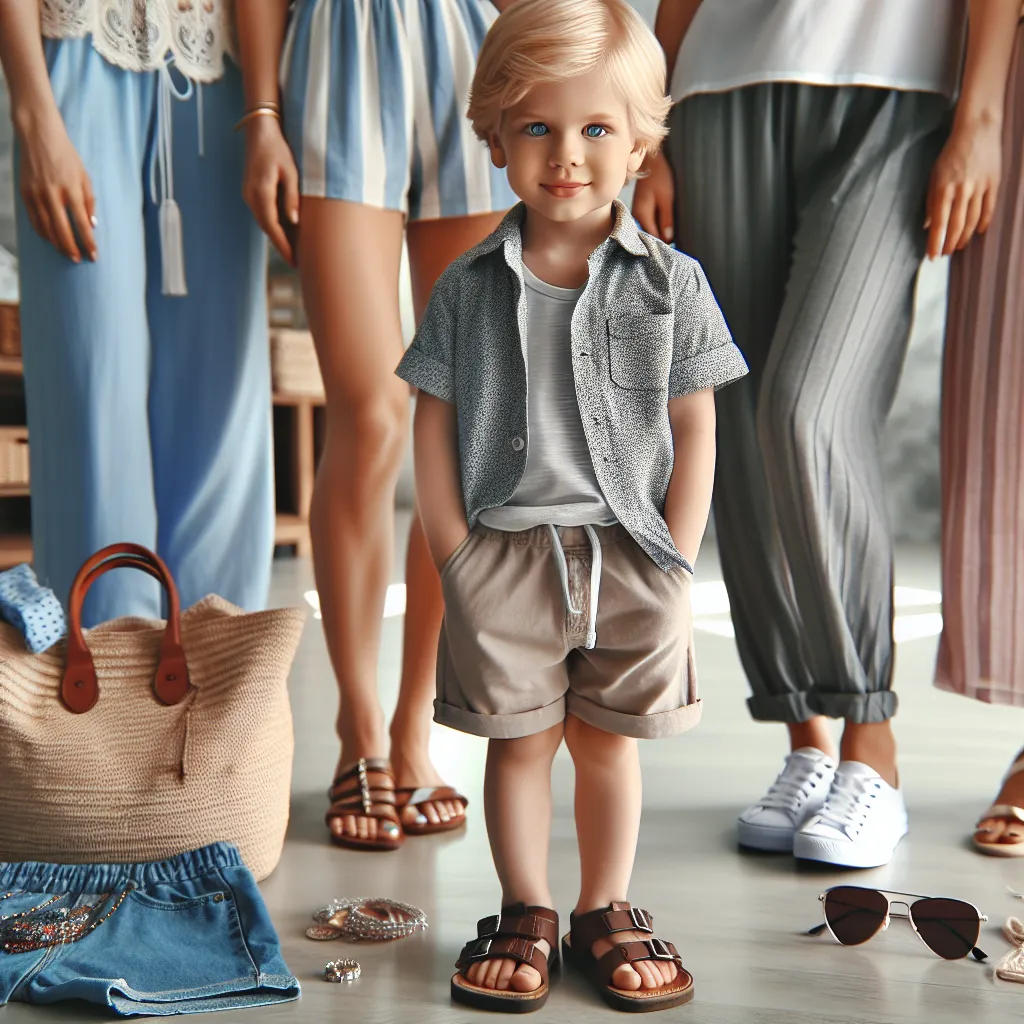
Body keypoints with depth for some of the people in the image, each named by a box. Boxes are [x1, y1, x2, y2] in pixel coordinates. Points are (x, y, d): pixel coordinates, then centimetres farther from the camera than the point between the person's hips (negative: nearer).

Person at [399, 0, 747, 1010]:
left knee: (609, 740, 12)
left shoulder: (671, 282, 0)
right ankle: (525, 916, 27)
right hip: (504, 556, 0)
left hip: (629, 555, 0)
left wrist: (675, 558, -3)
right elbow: (432, 424, 3)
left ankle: (606, 912, 30)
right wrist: (455, 553, -3)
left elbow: (695, 430, 2)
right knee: (518, 740, 9)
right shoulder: (469, 286, 1)